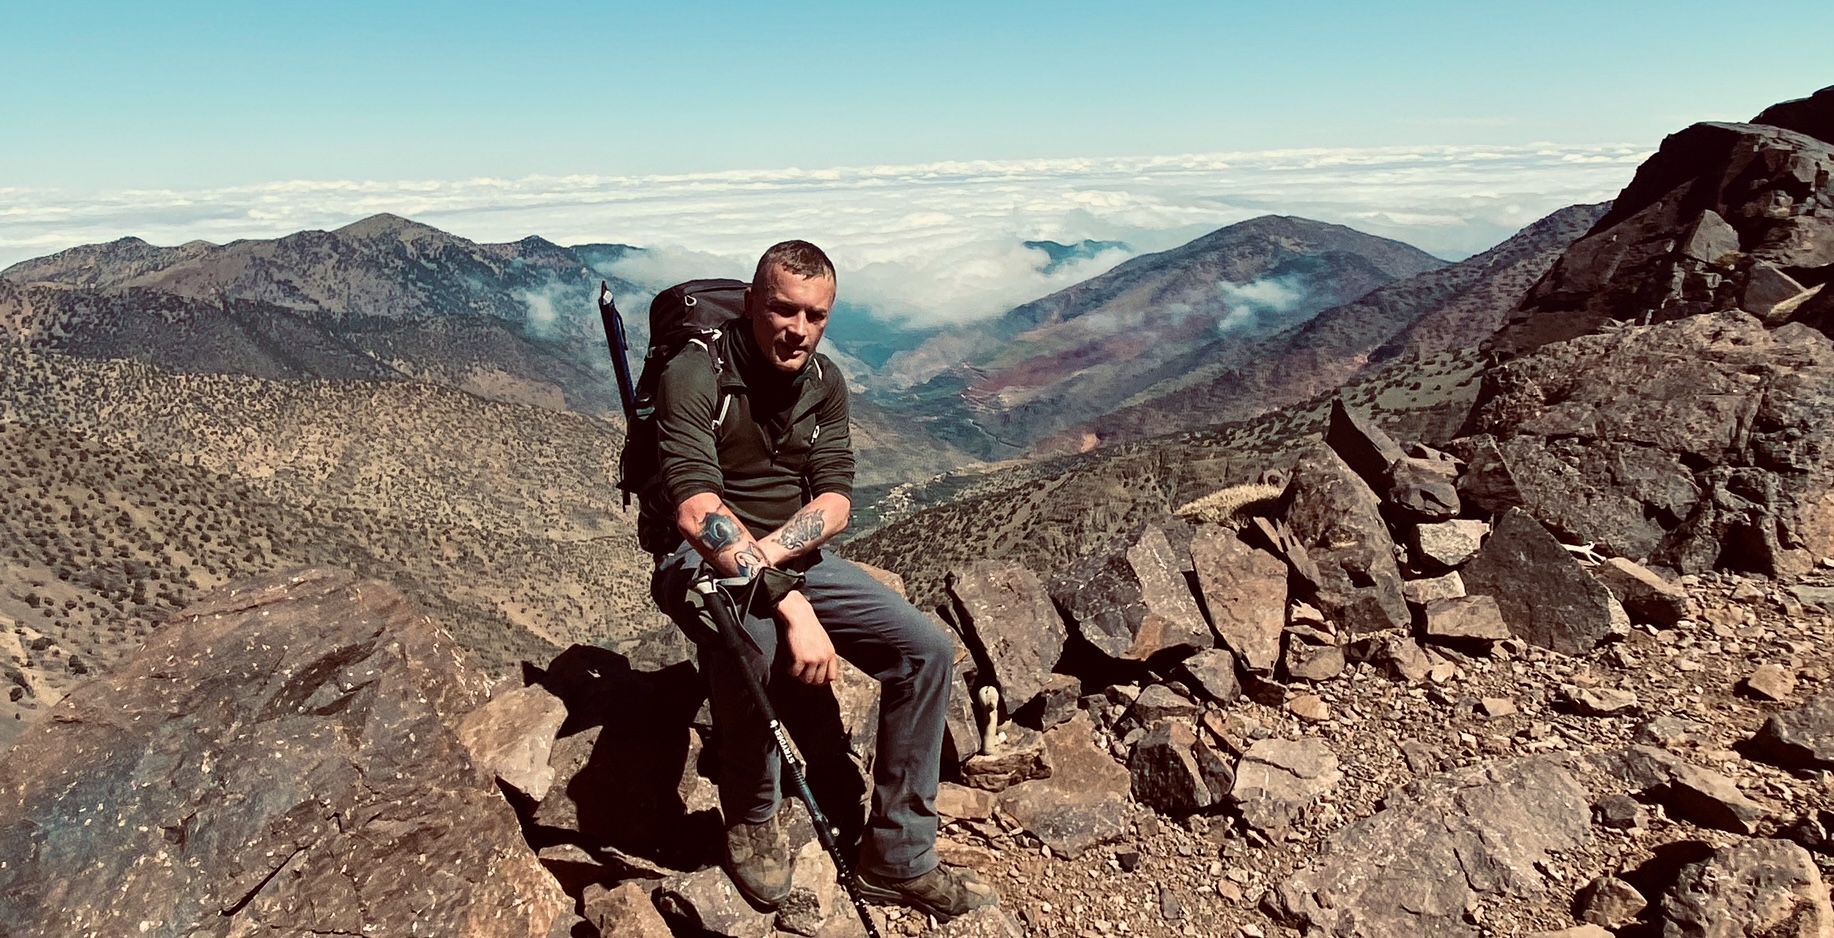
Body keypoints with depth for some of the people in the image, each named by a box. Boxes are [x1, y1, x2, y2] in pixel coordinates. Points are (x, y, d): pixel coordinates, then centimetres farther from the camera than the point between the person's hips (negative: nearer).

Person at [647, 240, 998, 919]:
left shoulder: (825, 383, 3)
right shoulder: (694, 374, -16)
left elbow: (835, 500, -6)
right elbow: (696, 509, -30)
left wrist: (768, 552, -27)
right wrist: (791, 604, -38)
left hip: (796, 558, 6)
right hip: (701, 559, -6)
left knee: (927, 650, -9)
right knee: (752, 654, -39)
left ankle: (897, 862, 4)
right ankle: (752, 822, -6)